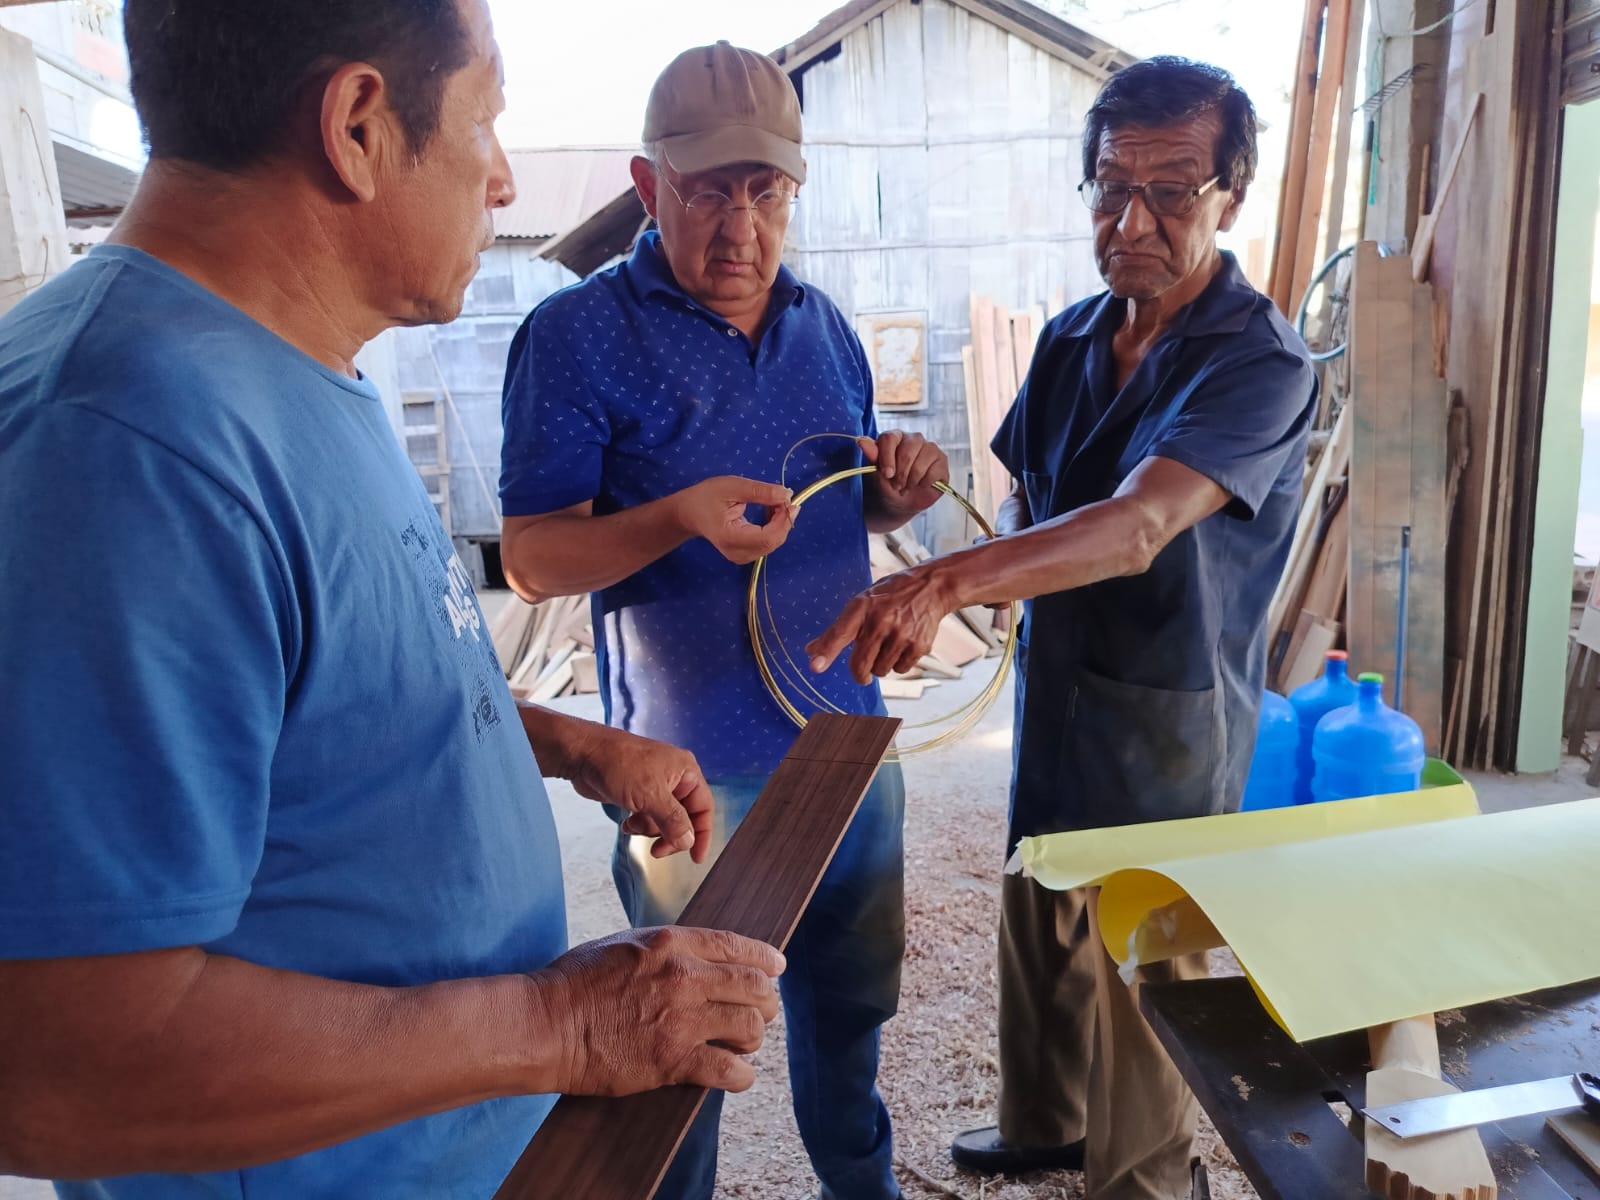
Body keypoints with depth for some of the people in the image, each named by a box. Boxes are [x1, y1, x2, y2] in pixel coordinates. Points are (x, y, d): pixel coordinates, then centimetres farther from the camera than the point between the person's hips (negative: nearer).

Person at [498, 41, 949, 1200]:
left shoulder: (823, 322, 7)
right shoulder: (579, 333, -11)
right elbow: (531, 556, -12)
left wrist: (899, 487, -7)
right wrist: (680, 515, -30)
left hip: (848, 735, 6)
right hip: (694, 766, -5)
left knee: (849, 997, 23)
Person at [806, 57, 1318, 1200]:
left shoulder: (1262, 364, -20)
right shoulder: (1071, 338, 3)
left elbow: (1139, 526, -37)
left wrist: (947, 580, -51)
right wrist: (994, 581, -3)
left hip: (1167, 727, -7)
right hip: (1053, 693, 7)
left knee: (1140, 975, 11)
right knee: (1039, 934, 23)